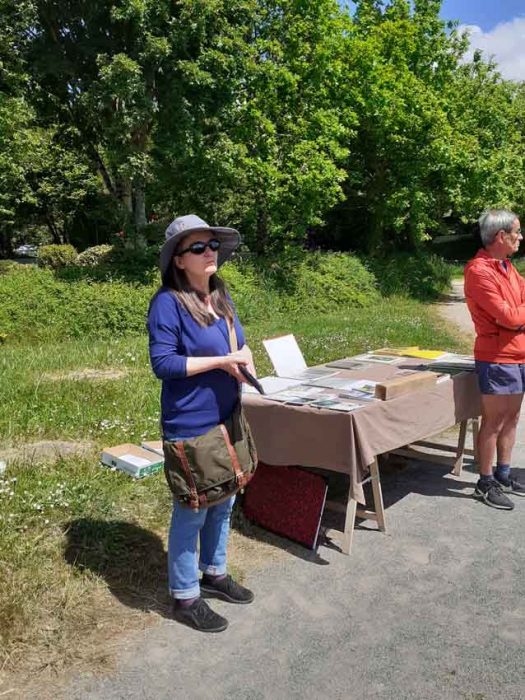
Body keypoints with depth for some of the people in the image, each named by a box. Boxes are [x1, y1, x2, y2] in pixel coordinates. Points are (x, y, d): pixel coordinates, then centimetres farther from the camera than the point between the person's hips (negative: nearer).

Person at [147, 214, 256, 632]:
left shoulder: (222, 296, 8)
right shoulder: (168, 302, -16)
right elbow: (162, 363, -20)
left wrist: (245, 361, -6)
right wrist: (222, 361, -21)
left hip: (226, 420, 8)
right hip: (190, 426, -8)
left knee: (224, 503, 20)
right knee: (191, 511, 5)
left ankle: (214, 573, 41)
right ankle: (185, 597, 23)